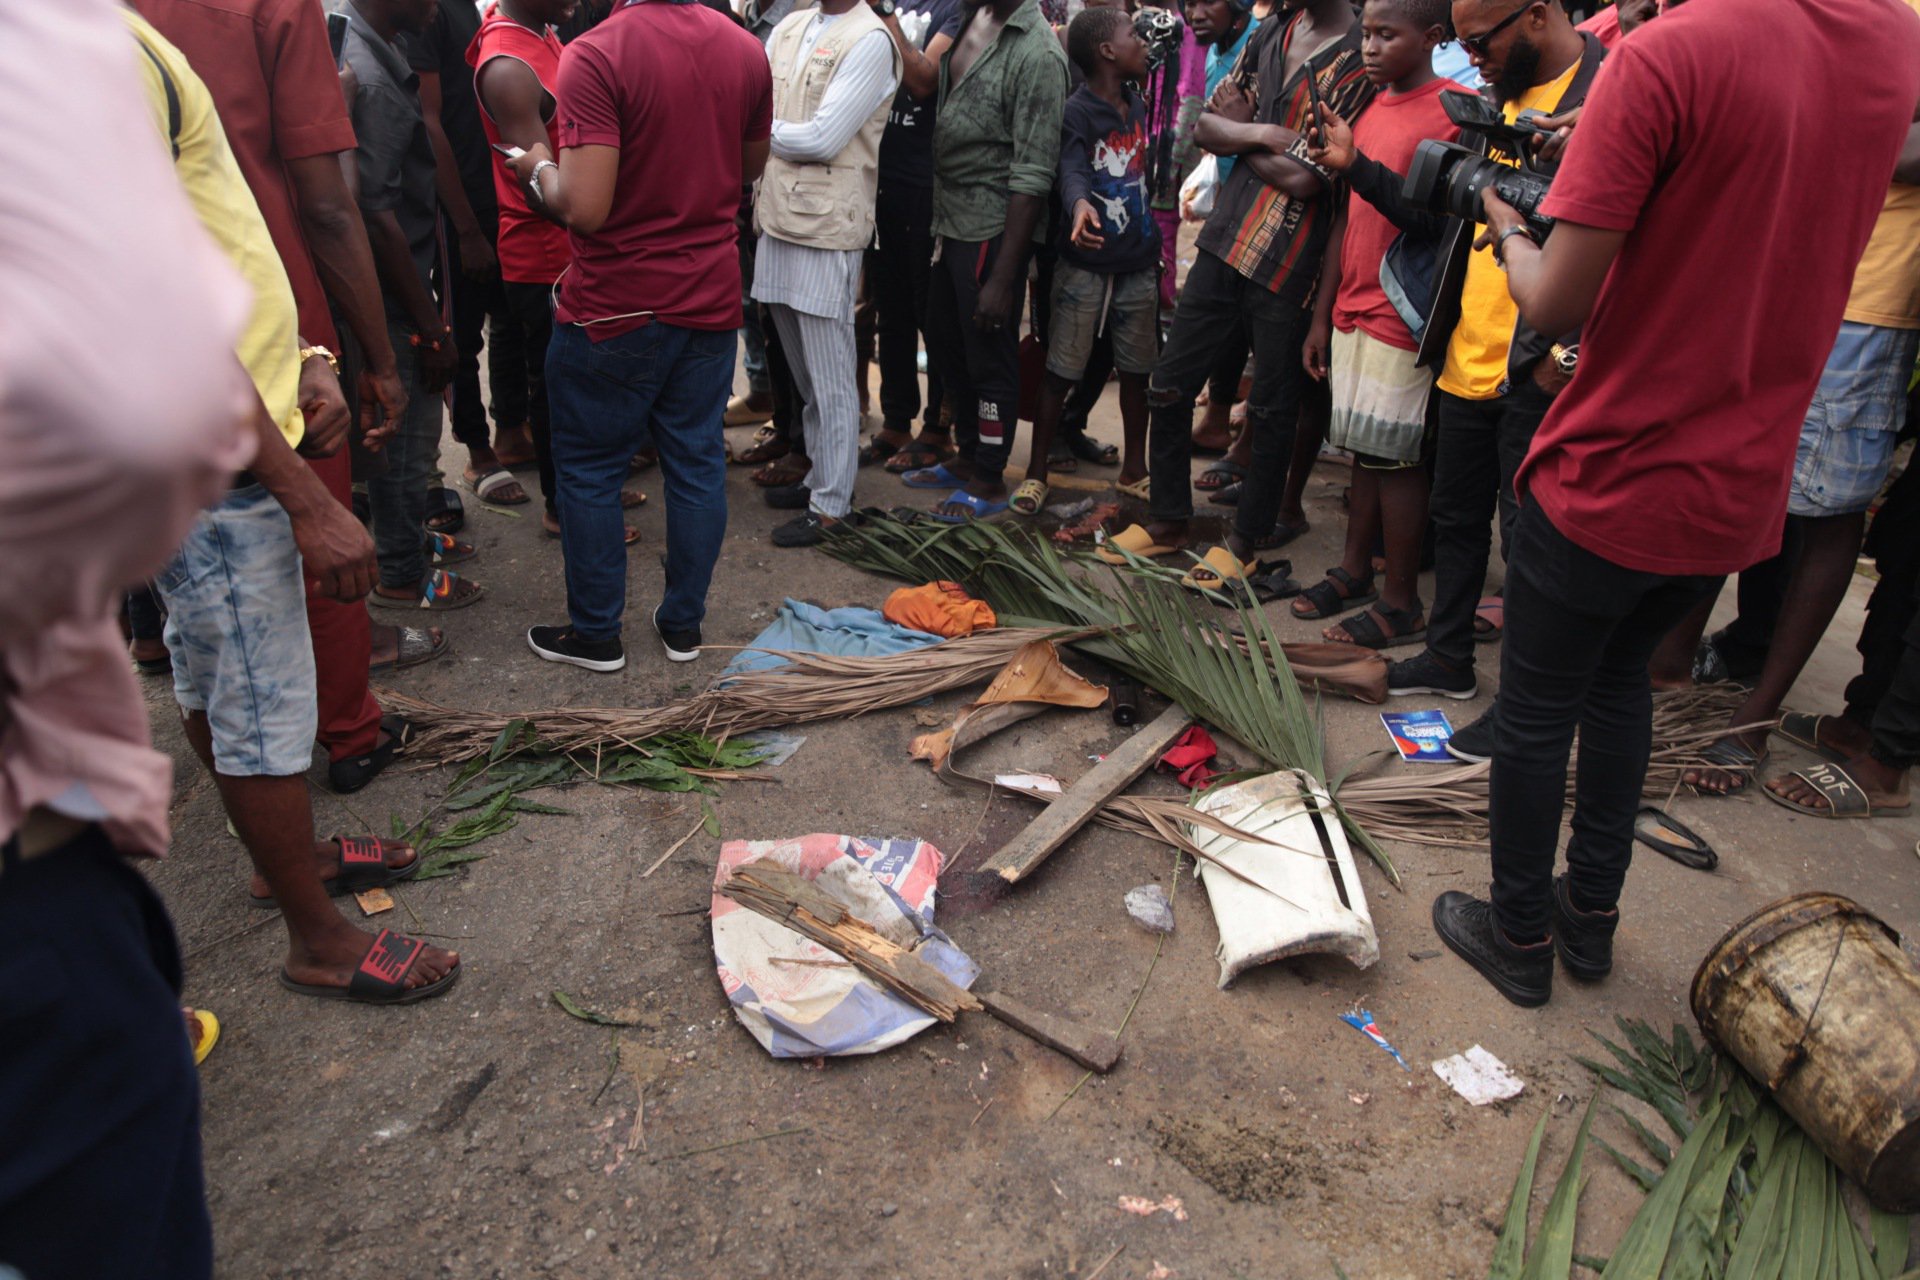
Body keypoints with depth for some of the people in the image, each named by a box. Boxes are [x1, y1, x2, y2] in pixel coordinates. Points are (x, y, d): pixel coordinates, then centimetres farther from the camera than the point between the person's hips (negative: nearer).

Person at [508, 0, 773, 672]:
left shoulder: (595, 54, -19)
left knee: (589, 470, 10)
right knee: (697, 462, 13)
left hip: (613, 308, -5)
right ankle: (683, 624, 25)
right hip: (711, 296, 6)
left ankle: (595, 633, 21)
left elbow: (585, 208, -23)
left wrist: (540, 170, -4)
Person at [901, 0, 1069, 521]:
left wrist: (1003, 277, -21)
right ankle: (968, 456, 36)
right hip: (951, 218, 9)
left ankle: (988, 481, 19)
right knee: (948, 343, 19)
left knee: (989, 357, 3)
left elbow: (1032, 178, -20)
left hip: (993, 229, -8)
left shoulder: (1037, 54, -18)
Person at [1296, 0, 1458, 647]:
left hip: (1401, 320, -7)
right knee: (1363, 448, 14)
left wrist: (1358, 166, -29)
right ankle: (1355, 566, 26)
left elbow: (1435, 223, -20)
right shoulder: (1372, 110, 14)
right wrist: (1323, 316, 15)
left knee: (1395, 456, -2)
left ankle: (1402, 600, 8)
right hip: (1353, 313, 7)